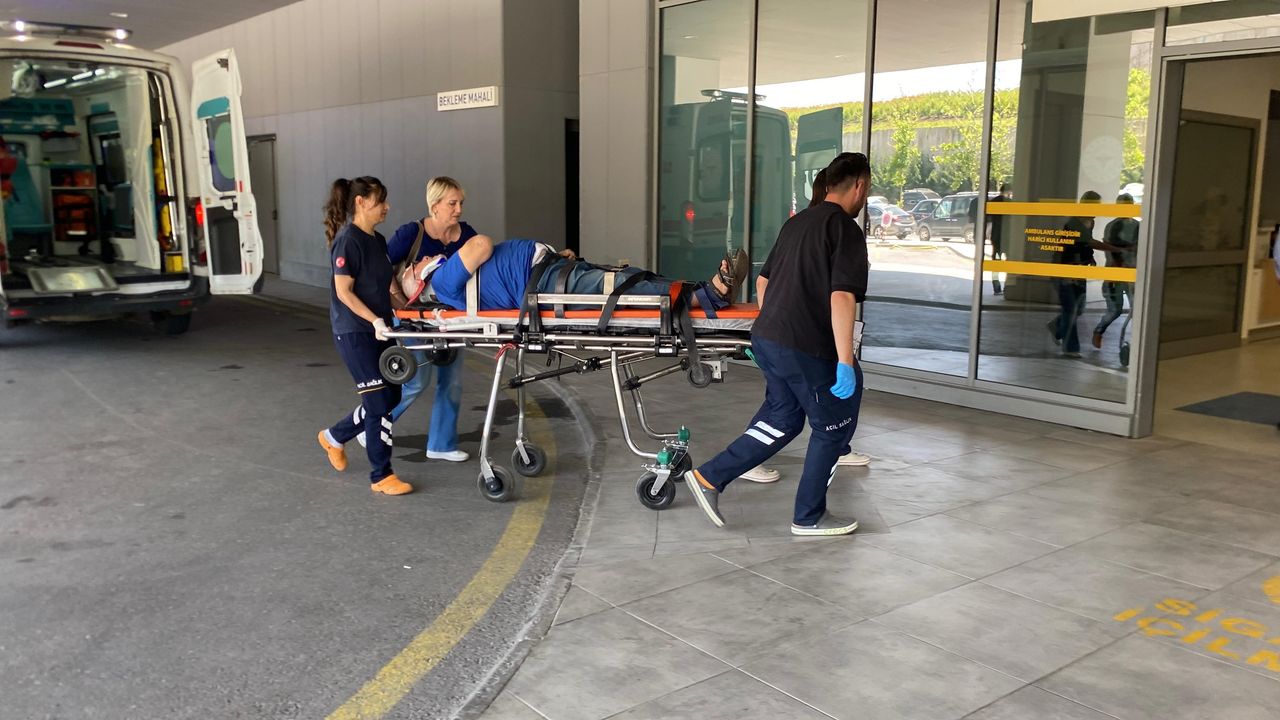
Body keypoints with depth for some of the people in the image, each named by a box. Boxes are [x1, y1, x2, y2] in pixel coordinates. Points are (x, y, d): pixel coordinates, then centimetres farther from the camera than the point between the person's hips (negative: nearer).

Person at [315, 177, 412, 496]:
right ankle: (381, 476, 6)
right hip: (355, 333, -9)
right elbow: (344, 291, -17)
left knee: (391, 396, 13)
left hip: (378, 331, 9)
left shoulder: (378, 241, 11)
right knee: (380, 401, -6)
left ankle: (334, 436, 33)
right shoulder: (348, 240, -14)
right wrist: (374, 320, -23)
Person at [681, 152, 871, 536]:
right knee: (833, 427, 10)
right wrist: (845, 362, -22)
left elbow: (763, 280, 21)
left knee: (782, 419, 20)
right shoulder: (847, 230, -11)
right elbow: (842, 298, -22)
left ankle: (709, 477, 14)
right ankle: (809, 517, 20)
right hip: (805, 348, -8)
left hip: (766, 338, 8)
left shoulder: (796, 223, 14)